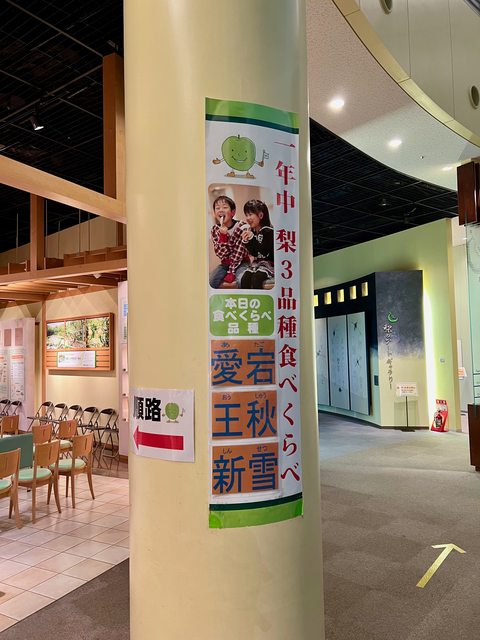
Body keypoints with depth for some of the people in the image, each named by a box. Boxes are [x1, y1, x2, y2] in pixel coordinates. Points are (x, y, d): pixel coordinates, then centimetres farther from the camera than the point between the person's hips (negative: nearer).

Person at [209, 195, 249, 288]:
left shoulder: (241, 227, -15)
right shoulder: (215, 229, -5)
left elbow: (238, 253, -16)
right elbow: (221, 254, -14)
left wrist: (231, 272, -20)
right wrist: (223, 235, -28)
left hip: (241, 262, -4)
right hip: (225, 264, 4)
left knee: (242, 280, -34)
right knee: (210, 280, -17)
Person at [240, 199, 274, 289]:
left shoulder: (269, 231, -14)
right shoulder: (251, 231, 4)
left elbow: (265, 253, -23)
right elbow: (253, 253, 6)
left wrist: (252, 238, -28)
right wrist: (246, 241, -12)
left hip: (269, 262, -6)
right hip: (257, 262, 6)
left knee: (256, 279, -30)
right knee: (244, 279, -19)